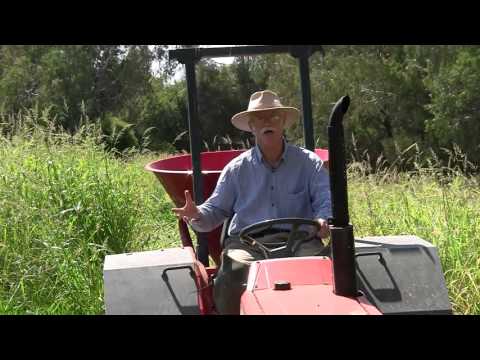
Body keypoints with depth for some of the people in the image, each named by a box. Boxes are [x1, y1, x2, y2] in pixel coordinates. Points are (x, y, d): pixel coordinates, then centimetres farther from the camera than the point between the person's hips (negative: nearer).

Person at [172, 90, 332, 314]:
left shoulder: (308, 163, 11)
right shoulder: (236, 168, 14)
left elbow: (327, 200, 1)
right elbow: (216, 210, 14)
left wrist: (323, 220, -23)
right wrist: (197, 216, -9)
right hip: (247, 244, 0)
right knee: (230, 283, -29)